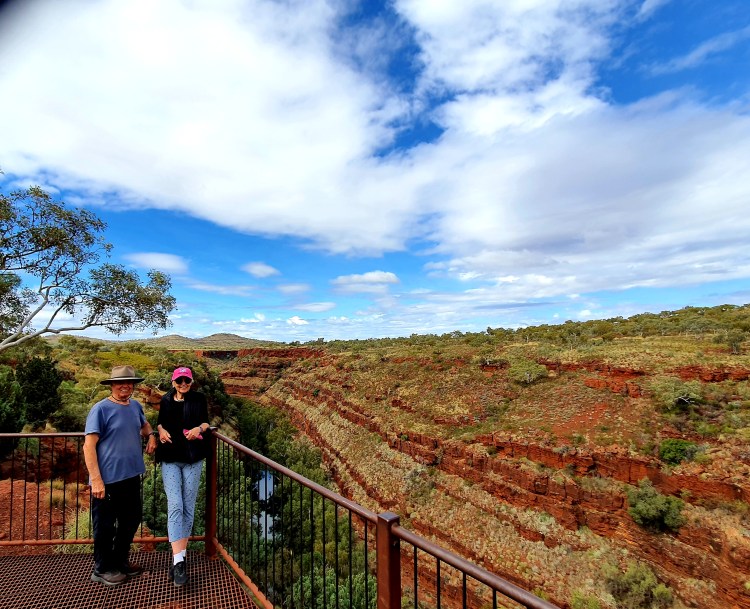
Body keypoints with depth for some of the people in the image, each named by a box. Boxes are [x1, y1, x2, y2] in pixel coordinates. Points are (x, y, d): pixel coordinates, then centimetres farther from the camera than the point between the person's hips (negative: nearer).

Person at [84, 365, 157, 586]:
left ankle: (120, 561, 38)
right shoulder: (100, 409, -14)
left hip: (131, 477, 7)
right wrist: (96, 480, -20)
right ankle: (102, 570, 29)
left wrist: (151, 435, 5)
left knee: (131, 520, 19)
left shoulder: (136, 406, 6)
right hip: (108, 480, -7)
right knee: (105, 526, 9)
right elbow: (89, 446, -16)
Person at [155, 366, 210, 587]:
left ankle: (181, 555, 19)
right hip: (170, 459, 1)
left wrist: (199, 428, -16)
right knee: (175, 506, -11)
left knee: (188, 507, 5)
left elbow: (205, 422, 6)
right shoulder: (166, 401, 11)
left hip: (192, 459, 0)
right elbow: (160, 422, 21)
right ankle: (178, 561, -12)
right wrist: (161, 430, -1)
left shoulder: (199, 399, 4)